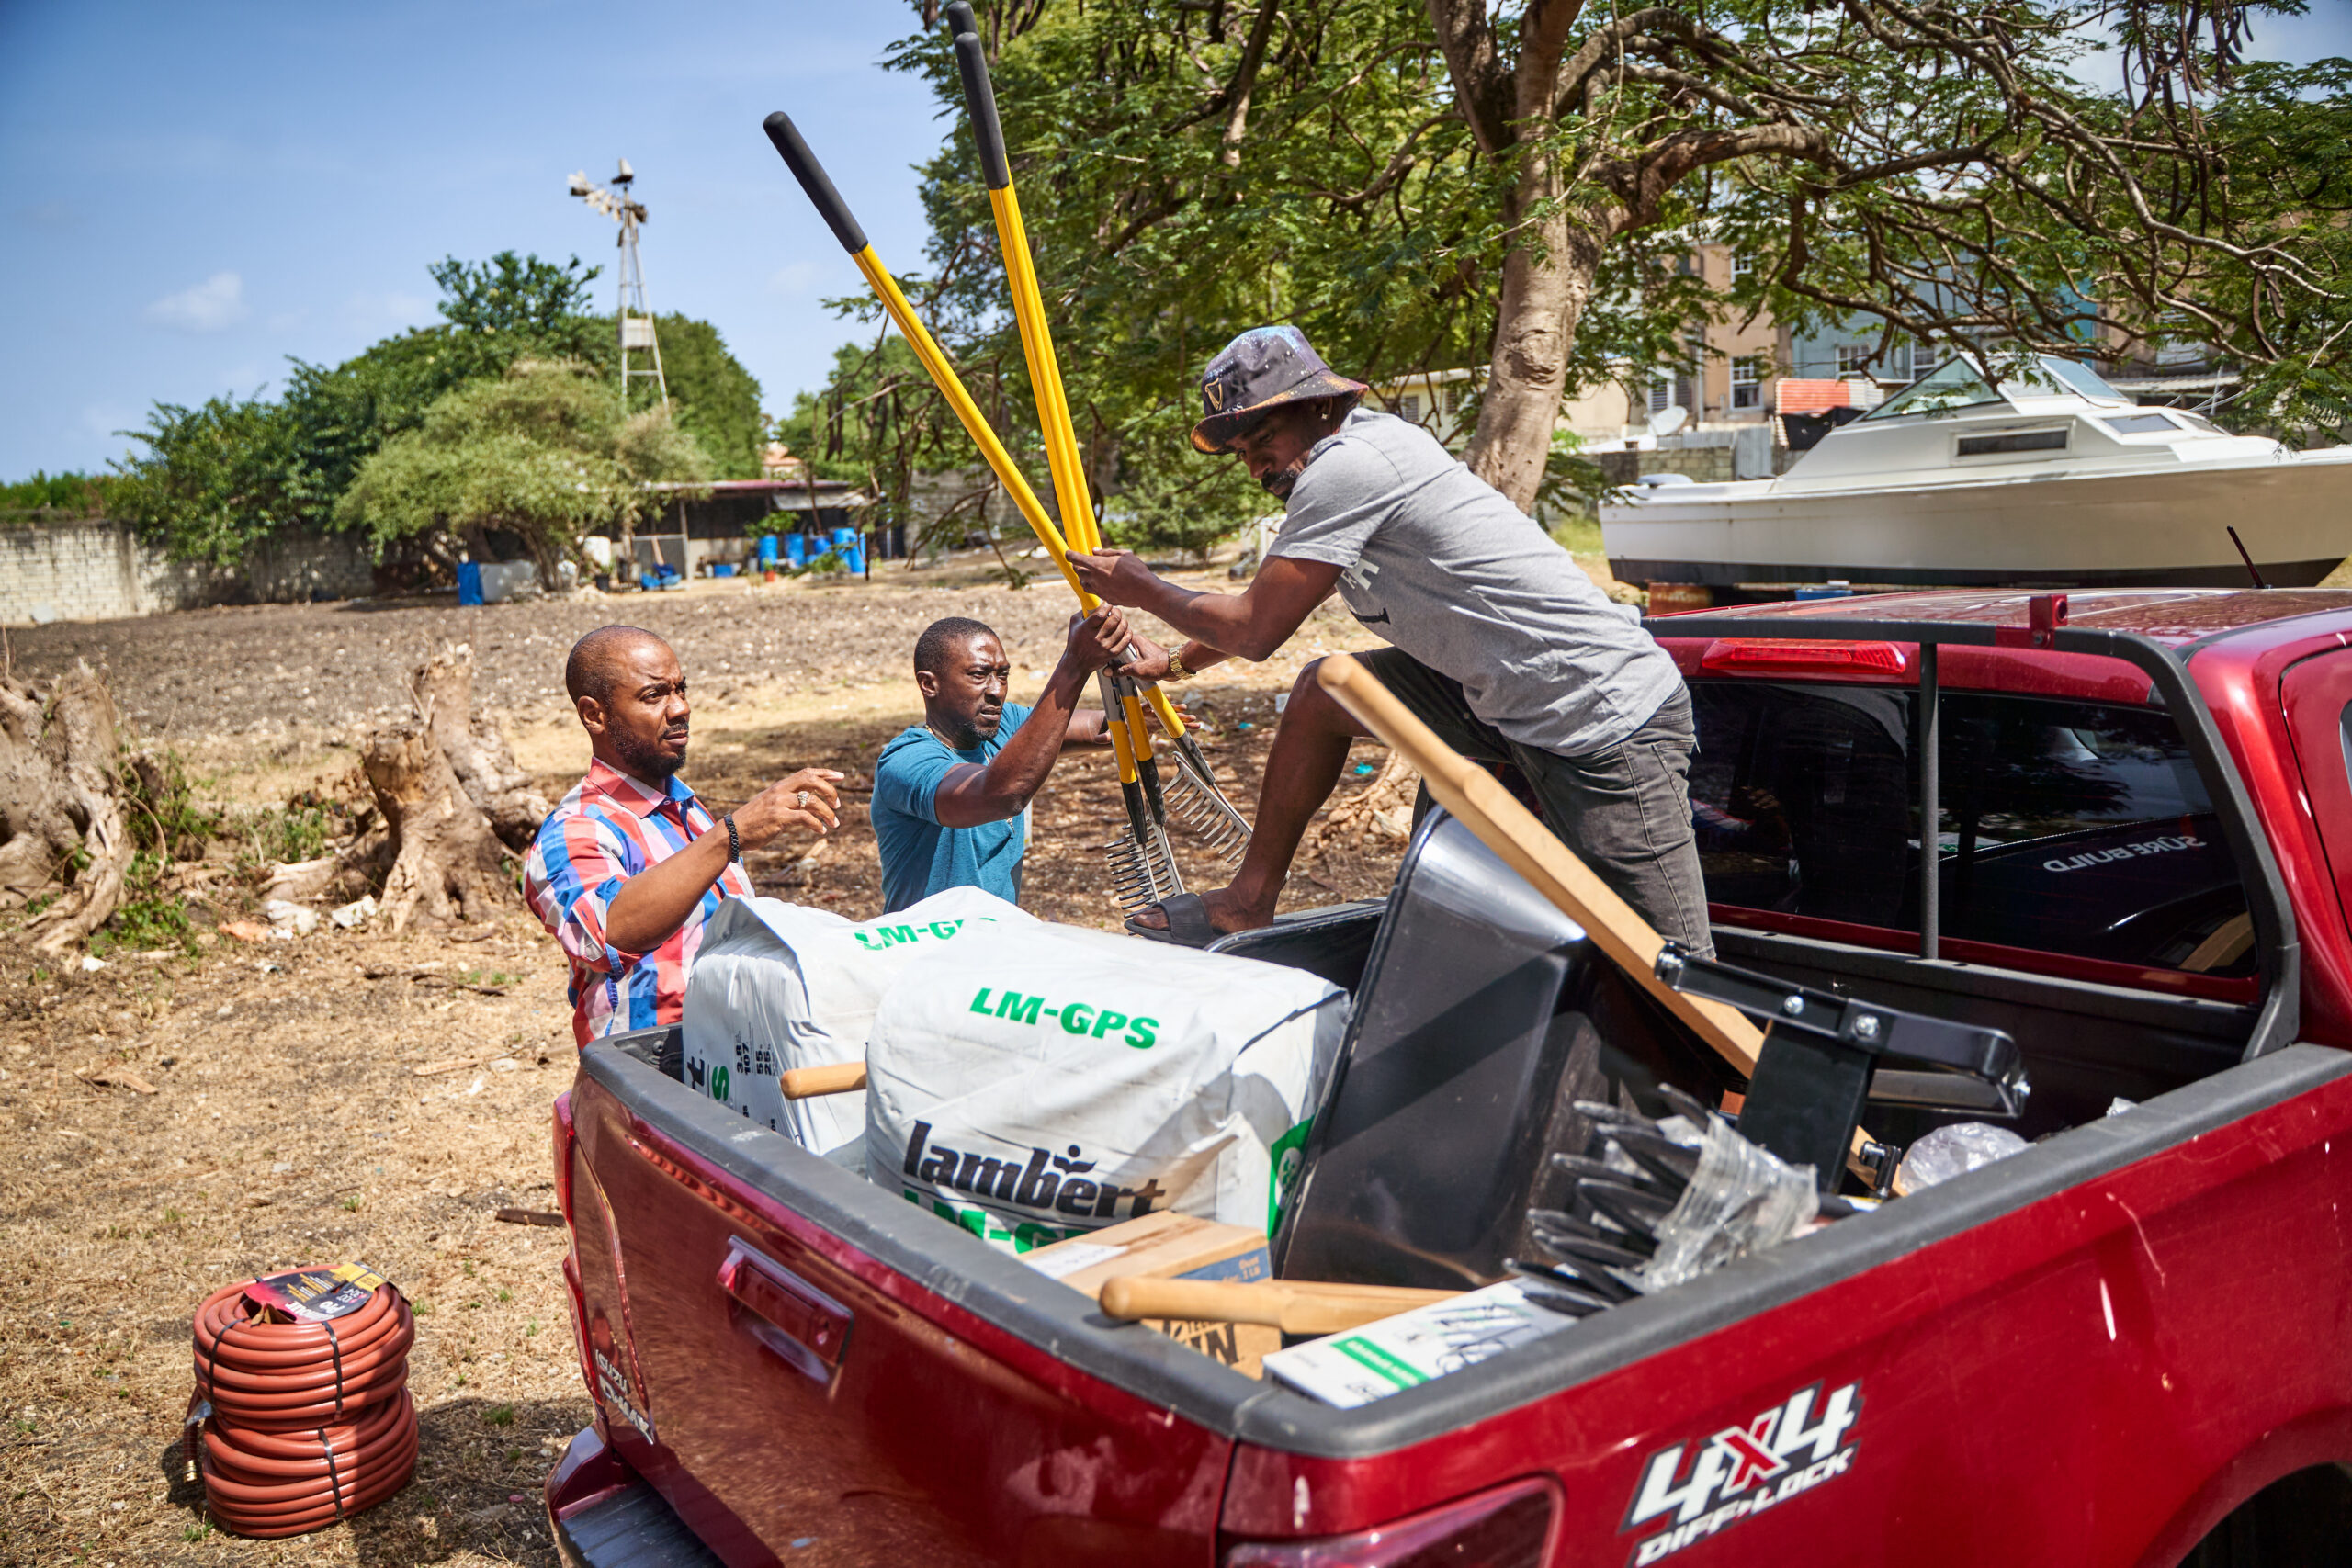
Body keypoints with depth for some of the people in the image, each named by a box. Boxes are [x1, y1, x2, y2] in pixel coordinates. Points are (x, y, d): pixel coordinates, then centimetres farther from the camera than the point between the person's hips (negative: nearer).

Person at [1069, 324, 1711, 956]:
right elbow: (1268, 610, 30)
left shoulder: (1346, 465, -15)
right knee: (1322, 692, 12)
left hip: (1610, 726, -10)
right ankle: (1248, 903, 20)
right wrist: (1171, 663, 32)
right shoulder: (1359, 452, 15)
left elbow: (1254, 631, -10)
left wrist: (1142, 589, 5)